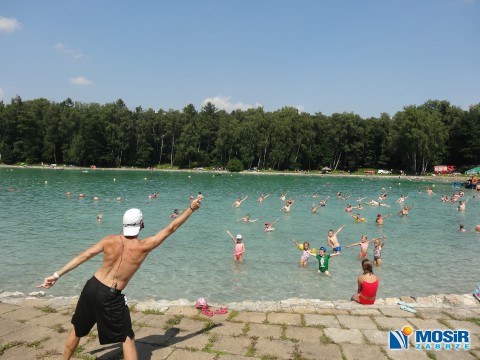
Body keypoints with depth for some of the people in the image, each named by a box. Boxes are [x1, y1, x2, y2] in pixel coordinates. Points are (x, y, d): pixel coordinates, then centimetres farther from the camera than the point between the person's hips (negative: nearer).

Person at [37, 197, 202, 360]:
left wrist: (57, 275, 3)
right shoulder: (143, 247, -14)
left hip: (92, 287, 4)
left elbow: (83, 256, -3)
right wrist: (191, 208, -2)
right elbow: (170, 229, -9)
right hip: (111, 297, -4)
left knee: (77, 329, 25)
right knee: (127, 338, 10)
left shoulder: (110, 240, -5)